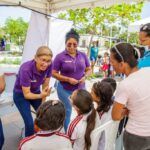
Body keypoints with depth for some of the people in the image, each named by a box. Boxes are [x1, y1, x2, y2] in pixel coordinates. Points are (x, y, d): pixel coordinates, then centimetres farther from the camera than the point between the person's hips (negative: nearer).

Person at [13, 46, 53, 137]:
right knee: (30, 124, -10)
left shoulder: (49, 66, -22)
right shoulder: (26, 69, -36)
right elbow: (26, 94, -27)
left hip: (36, 92, 4)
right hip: (21, 95, -4)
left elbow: (45, 86, -10)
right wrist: (41, 95, -44)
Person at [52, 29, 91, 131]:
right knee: (67, 112, 10)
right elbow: (54, 73, -8)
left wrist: (85, 77, -12)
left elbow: (89, 70, 9)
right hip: (65, 90, -3)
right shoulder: (60, 56, -10)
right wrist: (68, 79, -20)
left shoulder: (83, 55, 0)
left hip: (80, 89, 3)